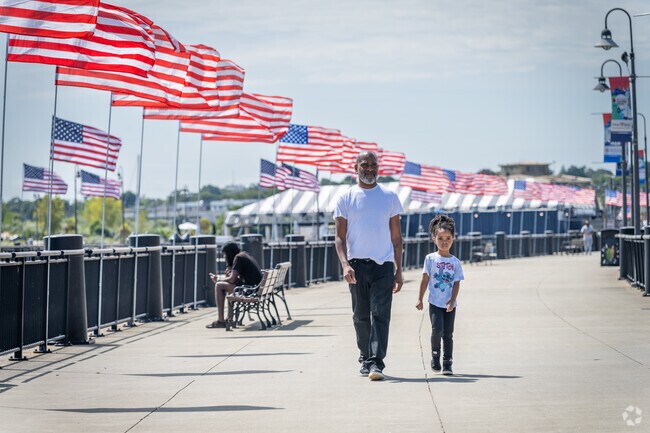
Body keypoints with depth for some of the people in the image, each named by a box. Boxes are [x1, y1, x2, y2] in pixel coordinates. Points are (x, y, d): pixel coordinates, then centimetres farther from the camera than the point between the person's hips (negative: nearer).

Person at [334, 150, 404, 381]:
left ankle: (376, 363, -14)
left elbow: (396, 237, 12)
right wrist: (345, 264, -14)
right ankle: (365, 359, 22)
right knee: (361, 316, 7)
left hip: (384, 265, 0)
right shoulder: (346, 198, 6)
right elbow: (339, 236, 2)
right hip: (357, 264, 0)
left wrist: (399, 270, 7)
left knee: (380, 315, -10)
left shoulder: (390, 197, 10)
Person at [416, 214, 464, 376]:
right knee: (437, 329, -16)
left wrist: (452, 300, -13)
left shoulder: (455, 262, 4)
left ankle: (447, 364, 9)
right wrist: (420, 299, -1)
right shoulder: (430, 259, 0)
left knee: (448, 334, 3)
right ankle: (435, 356, 5)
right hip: (435, 303, -2)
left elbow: (457, 283, 1)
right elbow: (425, 280, 2)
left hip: (449, 305, 2)